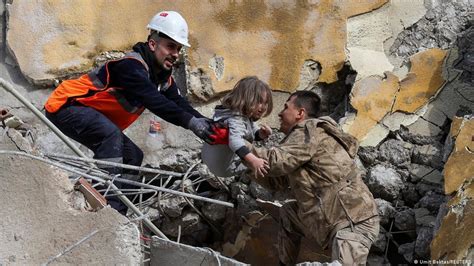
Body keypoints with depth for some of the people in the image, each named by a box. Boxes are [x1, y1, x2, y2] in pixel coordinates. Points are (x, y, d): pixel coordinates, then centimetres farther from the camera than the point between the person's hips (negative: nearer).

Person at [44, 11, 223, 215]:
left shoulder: (163, 76, 4)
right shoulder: (131, 66, -27)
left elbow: (179, 103, -5)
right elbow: (154, 101, -38)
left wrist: (205, 123, -20)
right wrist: (190, 121, -44)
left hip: (96, 120, 10)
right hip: (64, 106, -10)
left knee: (132, 155, 4)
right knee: (111, 134, -34)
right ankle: (111, 208, -33)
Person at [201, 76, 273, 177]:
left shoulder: (246, 116, 2)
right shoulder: (236, 120, -33)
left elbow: (254, 134, 13)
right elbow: (235, 141, -51)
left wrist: (261, 133, -13)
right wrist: (252, 160, -64)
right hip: (225, 167, -11)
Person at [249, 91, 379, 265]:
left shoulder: (311, 129, -9)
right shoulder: (304, 137, 20)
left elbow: (276, 162, -20)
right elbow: (275, 181, 20)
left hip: (353, 223, -10)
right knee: (287, 213, 20)